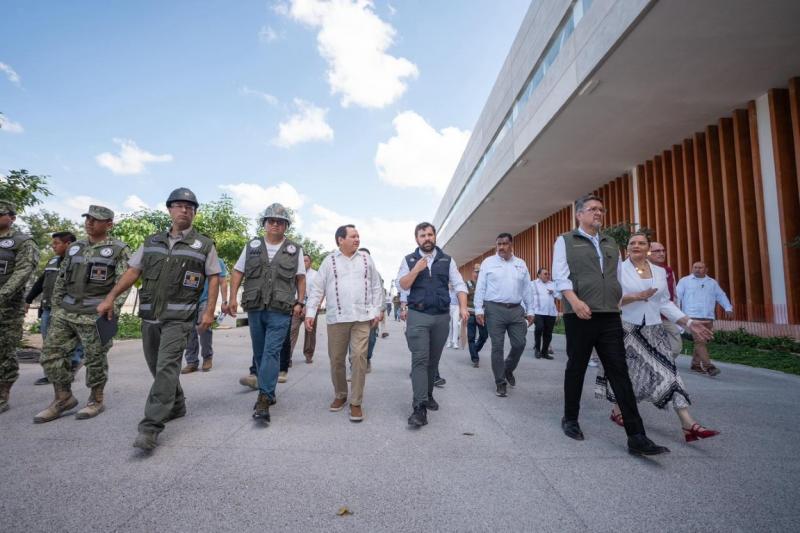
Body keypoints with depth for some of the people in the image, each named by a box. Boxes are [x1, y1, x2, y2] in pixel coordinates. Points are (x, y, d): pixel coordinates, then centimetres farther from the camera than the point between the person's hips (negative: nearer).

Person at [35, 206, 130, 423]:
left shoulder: (119, 250, -4)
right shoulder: (74, 247, 14)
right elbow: (61, 280, 19)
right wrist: (56, 307, 11)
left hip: (95, 315, -6)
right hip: (65, 313, 6)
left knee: (95, 359, 2)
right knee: (51, 354, 4)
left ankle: (97, 400, 17)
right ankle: (63, 398, 19)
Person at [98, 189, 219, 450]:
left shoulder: (204, 245, 0)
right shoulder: (152, 242, 12)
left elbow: (214, 277, -1)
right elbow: (133, 271, 13)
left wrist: (210, 311, -9)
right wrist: (110, 298, 5)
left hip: (179, 317, -5)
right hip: (150, 314, 5)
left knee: (166, 367, -14)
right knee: (158, 367, 15)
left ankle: (151, 428, -12)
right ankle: (176, 406, 34)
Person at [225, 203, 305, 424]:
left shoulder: (295, 250, 6)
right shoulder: (252, 246, 10)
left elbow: (301, 278, 8)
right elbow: (238, 272, 10)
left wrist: (299, 302, -2)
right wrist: (232, 298, 0)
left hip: (280, 311, -3)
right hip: (254, 308, 3)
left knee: (272, 352, -10)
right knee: (259, 352, 13)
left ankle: (263, 400, -9)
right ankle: (268, 393, 29)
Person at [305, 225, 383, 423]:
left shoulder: (366, 258, 10)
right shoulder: (329, 261, 6)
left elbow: (376, 286, 11)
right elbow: (317, 289, 4)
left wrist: (377, 311, 4)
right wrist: (310, 313, -4)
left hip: (362, 318, 0)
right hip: (336, 319, 0)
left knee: (359, 357, -6)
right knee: (336, 359, 8)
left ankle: (356, 402, 6)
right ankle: (340, 395, 30)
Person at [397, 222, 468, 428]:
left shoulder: (447, 260, 8)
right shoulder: (409, 260, 5)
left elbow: (459, 285, 3)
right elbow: (401, 285, -2)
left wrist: (463, 307, -10)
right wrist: (416, 270, -15)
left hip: (442, 316, 3)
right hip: (418, 316, -2)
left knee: (433, 360, 13)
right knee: (420, 360, -10)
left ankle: (428, 395, 31)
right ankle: (420, 407, -9)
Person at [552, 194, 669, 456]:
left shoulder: (611, 244, 20)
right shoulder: (565, 241, 5)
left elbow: (620, 277, 21)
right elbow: (560, 276, -6)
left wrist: (620, 303, 12)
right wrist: (575, 301, -20)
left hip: (610, 317, 4)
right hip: (579, 316, -4)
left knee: (620, 372, 0)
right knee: (576, 368, 7)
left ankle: (636, 436, 2)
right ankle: (570, 419, 24)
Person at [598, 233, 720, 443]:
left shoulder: (660, 272, 10)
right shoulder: (619, 269, -4)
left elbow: (665, 303, 10)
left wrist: (688, 322, 1)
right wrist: (636, 296, -21)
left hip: (653, 331, 4)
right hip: (627, 329, -4)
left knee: (668, 372, -4)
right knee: (624, 372, 5)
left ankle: (689, 425, -5)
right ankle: (617, 410, 26)